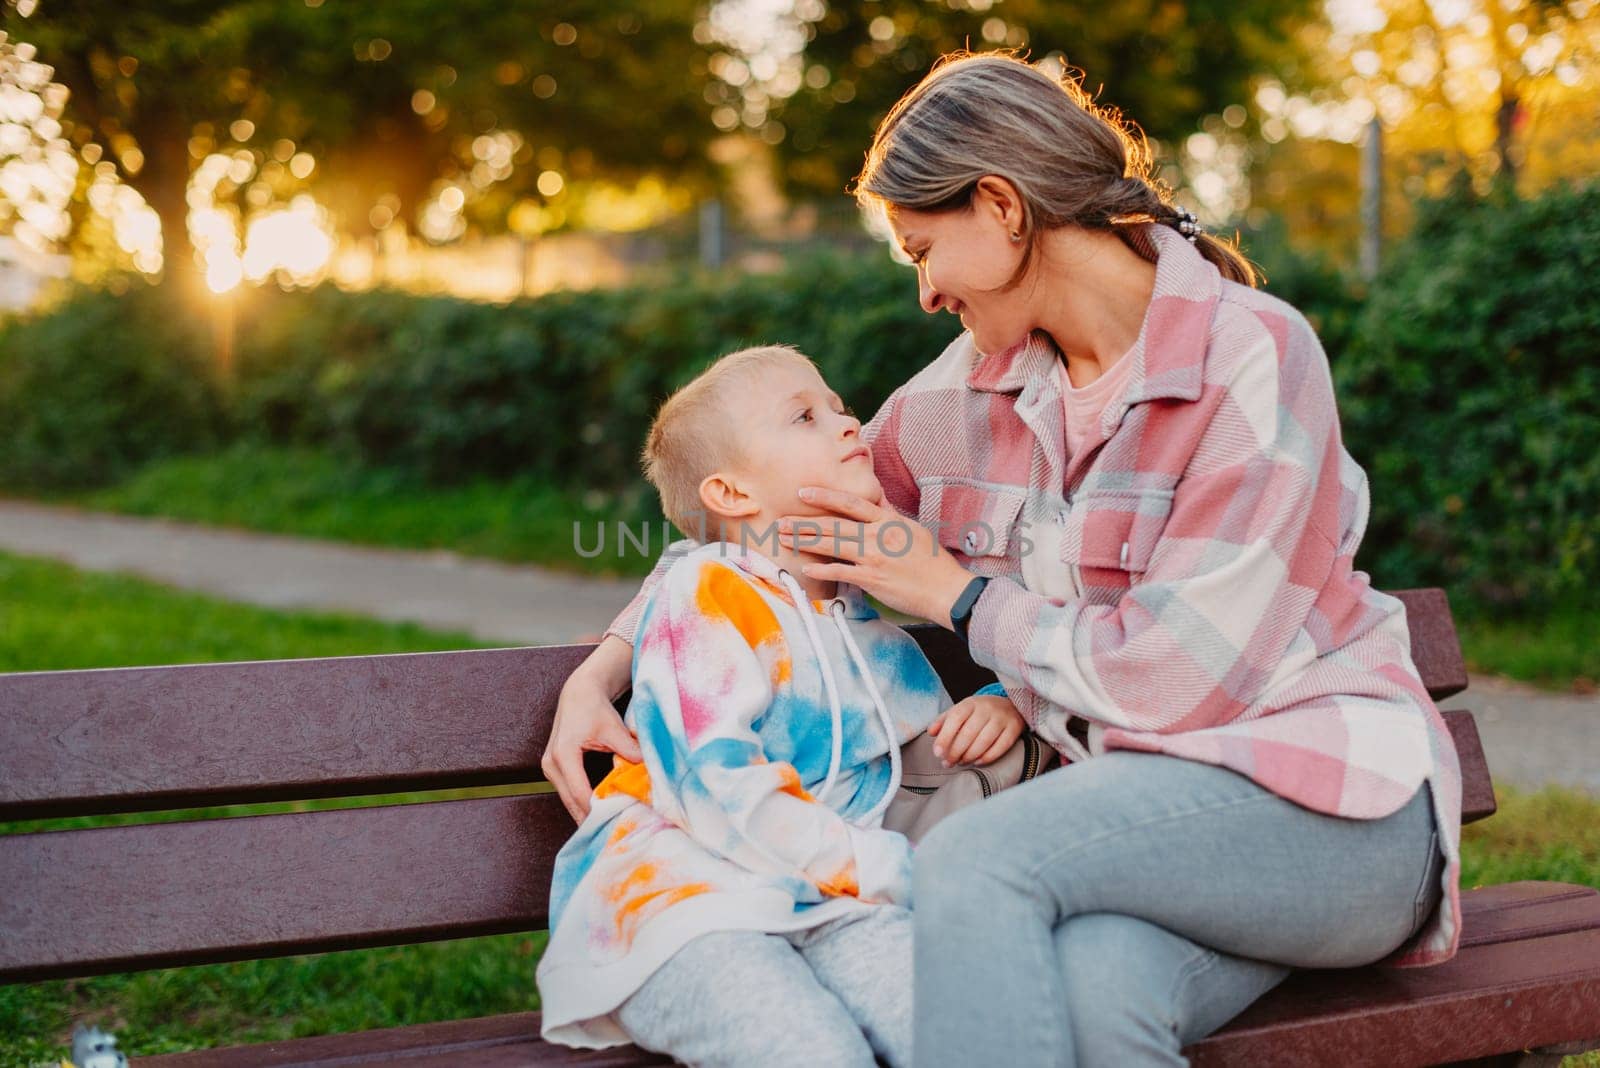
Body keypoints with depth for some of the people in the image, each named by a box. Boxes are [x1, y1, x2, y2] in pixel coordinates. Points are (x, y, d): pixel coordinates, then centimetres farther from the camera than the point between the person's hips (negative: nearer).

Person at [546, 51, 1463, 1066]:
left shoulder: (1253, 355, -11)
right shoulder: (971, 387, 9)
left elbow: (1180, 676, -17)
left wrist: (958, 595, -6)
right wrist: (599, 673, 5)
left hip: (1332, 798, -4)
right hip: (1156, 814, 4)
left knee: (971, 861, -31)